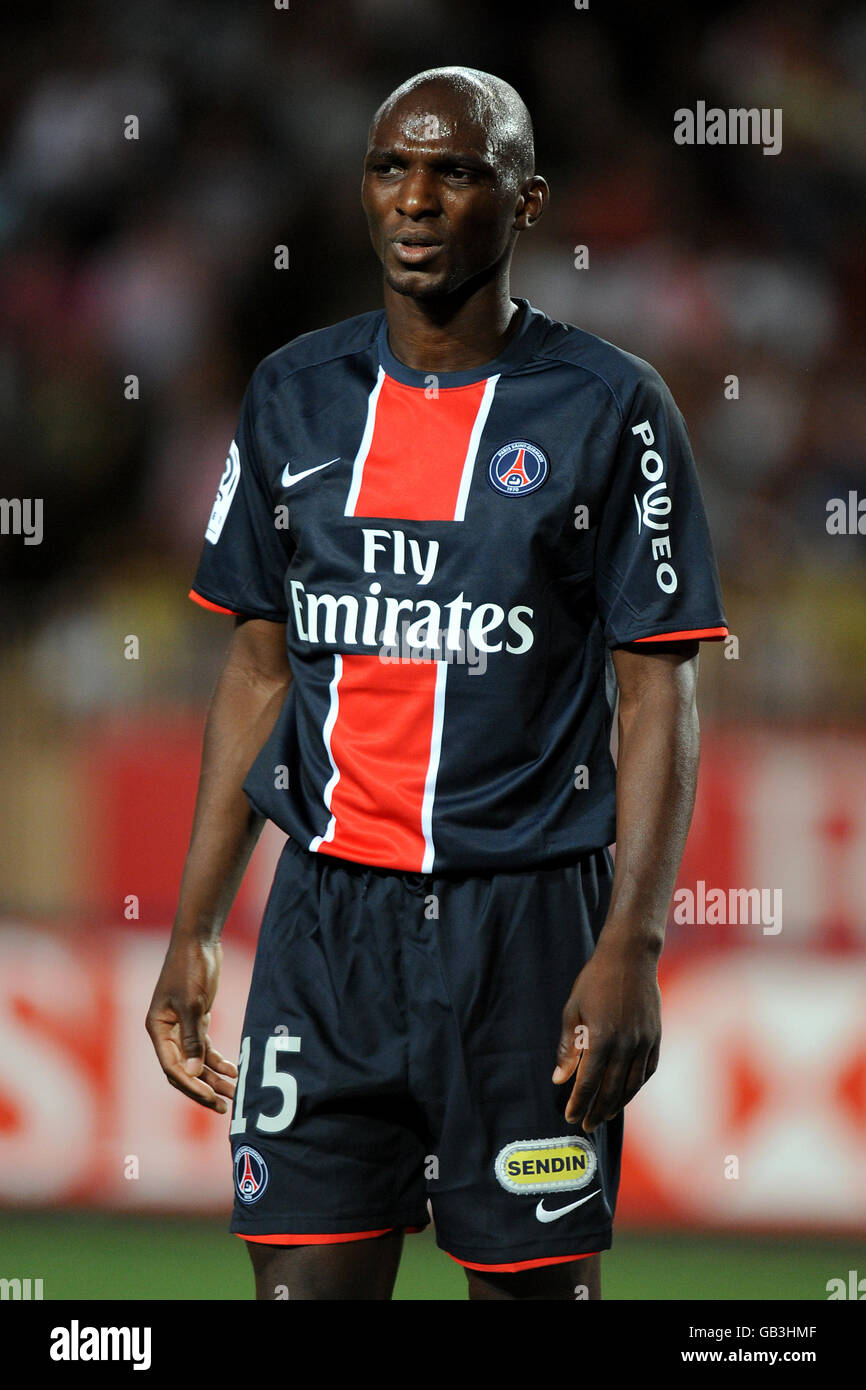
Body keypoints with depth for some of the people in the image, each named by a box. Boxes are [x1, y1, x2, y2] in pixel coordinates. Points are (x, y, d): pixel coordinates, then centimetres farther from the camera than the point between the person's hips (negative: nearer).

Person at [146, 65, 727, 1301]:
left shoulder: (608, 410, -2)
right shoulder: (296, 398, 10)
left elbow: (657, 699, -3)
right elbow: (259, 674, 15)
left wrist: (632, 946, -14)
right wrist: (194, 934, 10)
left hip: (527, 918, -3)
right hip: (326, 920, 3)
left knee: (537, 1279, 1)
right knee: (306, 1277, -3)